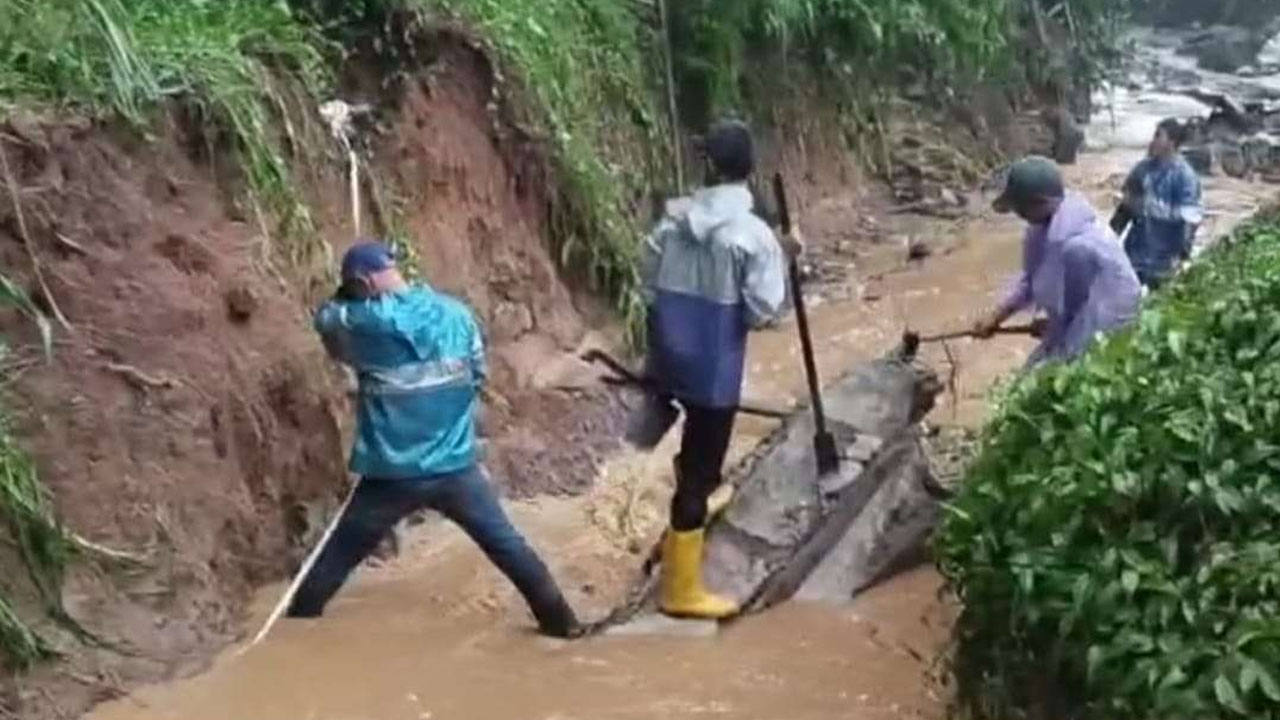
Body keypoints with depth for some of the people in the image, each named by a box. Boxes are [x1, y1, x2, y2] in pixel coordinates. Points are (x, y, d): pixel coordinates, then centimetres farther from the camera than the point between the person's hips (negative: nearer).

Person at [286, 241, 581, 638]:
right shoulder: (455, 313, 0)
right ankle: (560, 620, 17)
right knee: (507, 545, 15)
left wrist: (353, 295, 24)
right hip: (456, 469, 2)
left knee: (337, 557, 15)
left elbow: (326, 321, 10)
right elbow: (477, 377, 11)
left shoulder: (364, 323, -12)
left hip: (391, 477, -2)